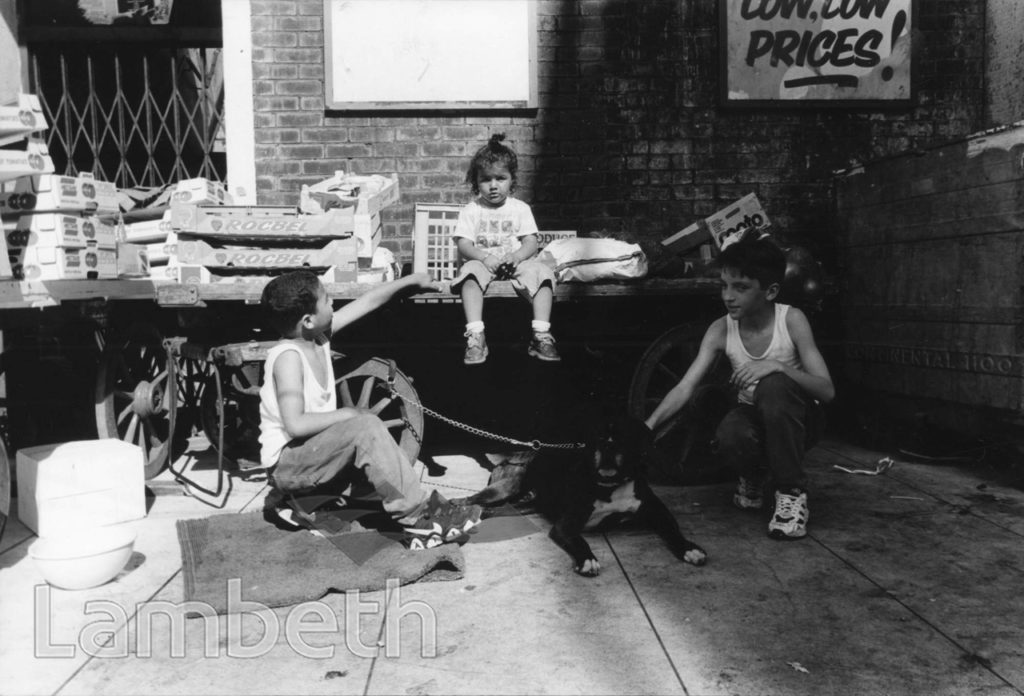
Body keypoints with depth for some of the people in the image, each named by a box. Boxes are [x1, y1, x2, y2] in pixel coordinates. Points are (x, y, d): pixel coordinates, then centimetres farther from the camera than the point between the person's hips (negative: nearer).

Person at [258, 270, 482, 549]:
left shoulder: (318, 336, 1)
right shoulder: (287, 356, -21)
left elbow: (368, 301, 9)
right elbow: (295, 424, -30)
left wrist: (412, 280, 17)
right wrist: (346, 415, -20)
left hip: (316, 450, 9)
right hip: (285, 461, -9)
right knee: (365, 427, -25)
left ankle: (300, 504, 8)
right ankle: (418, 517, -22)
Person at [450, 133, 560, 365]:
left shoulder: (520, 208, 10)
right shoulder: (471, 211, 7)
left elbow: (531, 242, 3)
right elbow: (463, 244, -2)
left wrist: (518, 255, -21)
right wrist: (484, 257, -22)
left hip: (515, 260, 1)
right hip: (482, 260, -1)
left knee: (541, 272, -29)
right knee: (470, 273, -35)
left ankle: (542, 335, -32)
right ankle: (475, 336, -42)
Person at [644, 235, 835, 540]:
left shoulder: (791, 320, -19)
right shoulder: (720, 330, -13)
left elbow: (827, 390, -23)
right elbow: (685, 387, -19)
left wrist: (777, 366, -40)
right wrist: (649, 425, -35)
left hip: (794, 419, -1)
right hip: (753, 415, 2)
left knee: (773, 385, -35)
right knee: (728, 438, -35)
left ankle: (792, 492, -18)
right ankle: (752, 476, 5)